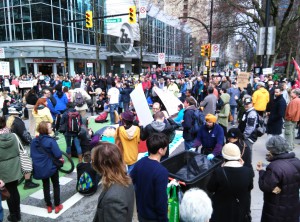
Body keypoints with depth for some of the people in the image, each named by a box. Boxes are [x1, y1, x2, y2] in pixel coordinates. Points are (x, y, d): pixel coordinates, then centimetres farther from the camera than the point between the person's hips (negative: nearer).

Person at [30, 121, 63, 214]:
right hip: (51, 167, -5)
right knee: (56, 185, 13)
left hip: (40, 168, 5)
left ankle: (49, 206, 28)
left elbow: (32, 155, 4)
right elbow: (58, 155, -25)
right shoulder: (51, 141, -23)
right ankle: (57, 206, 21)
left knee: (45, 186, 19)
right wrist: (60, 158, -4)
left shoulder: (34, 141, -3)